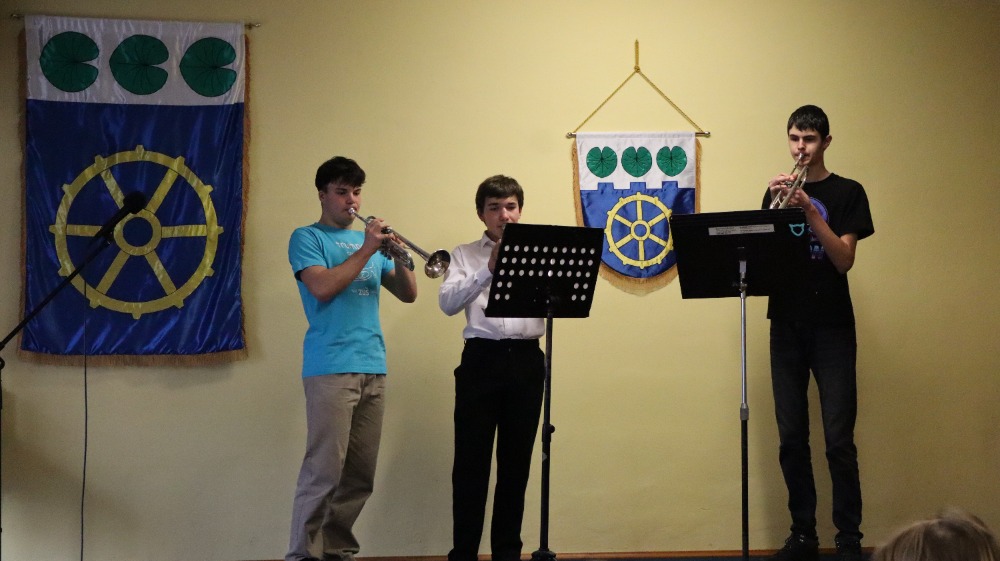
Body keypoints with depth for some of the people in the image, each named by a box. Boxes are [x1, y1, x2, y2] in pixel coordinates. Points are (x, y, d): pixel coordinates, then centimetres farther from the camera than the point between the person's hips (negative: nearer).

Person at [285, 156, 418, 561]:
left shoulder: (369, 241, 21)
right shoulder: (308, 238, 4)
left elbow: (408, 294, 17)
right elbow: (322, 287, -12)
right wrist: (366, 250, -10)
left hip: (373, 368, 6)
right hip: (331, 368, -6)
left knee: (361, 474, 4)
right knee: (324, 470, -12)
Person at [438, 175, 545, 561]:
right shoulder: (465, 255, 8)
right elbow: (448, 303, -7)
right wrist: (489, 270, -17)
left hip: (526, 359, 1)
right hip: (481, 359, -1)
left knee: (516, 460, 6)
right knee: (471, 460, -2)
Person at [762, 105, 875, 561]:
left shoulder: (847, 192, 2)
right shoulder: (778, 191, 12)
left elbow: (844, 259, -9)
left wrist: (810, 211, -19)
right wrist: (775, 205, -11)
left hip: (832, 327, -3)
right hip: (787, 326, 3)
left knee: (839, 440, -6)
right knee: (791, 438, 4)